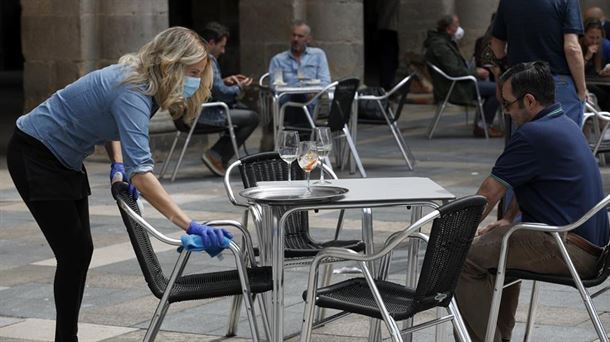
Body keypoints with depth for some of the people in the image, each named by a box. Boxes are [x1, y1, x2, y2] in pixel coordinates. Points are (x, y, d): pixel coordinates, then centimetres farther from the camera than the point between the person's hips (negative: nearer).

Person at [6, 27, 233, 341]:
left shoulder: (142, 81, -4)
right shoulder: (132, 93, -32)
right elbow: (140, 173, -43)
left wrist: (117, 164, 0)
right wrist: (190, 226, -49)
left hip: (65, 159, 9)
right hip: (34, 155, -9)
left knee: (80, 250, 8)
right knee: (74, 253, -9)